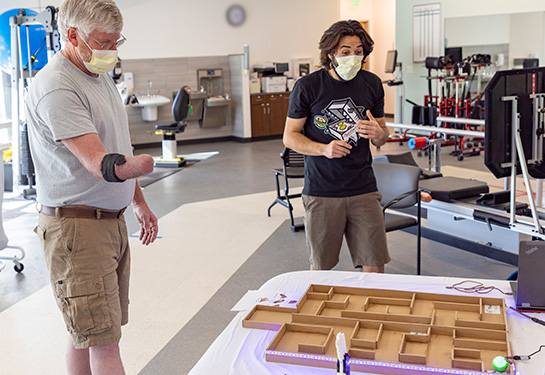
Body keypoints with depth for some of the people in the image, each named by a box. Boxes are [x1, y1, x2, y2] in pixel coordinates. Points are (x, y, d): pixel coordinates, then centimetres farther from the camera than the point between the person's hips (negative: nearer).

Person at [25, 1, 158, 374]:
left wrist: (139, 201, 22)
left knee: (86, 334, 16)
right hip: (76, 226, -9)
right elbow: (94, 160, -27)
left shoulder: (101, 76, 14)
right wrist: (122, 167, -45)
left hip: (112, 220, 9)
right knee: (104, 342, -7)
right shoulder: (56, 87, -17)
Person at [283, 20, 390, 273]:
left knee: (375, 267, 1)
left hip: (363, 188, 3)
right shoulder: (307, 86, -5)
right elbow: (290, 136, 0)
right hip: (321, 191, -2)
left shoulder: (372, 84, 6)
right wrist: (324, 149, -16)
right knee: (320, 267, 8)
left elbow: (382, 137, 15)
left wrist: (378, 133, -10)